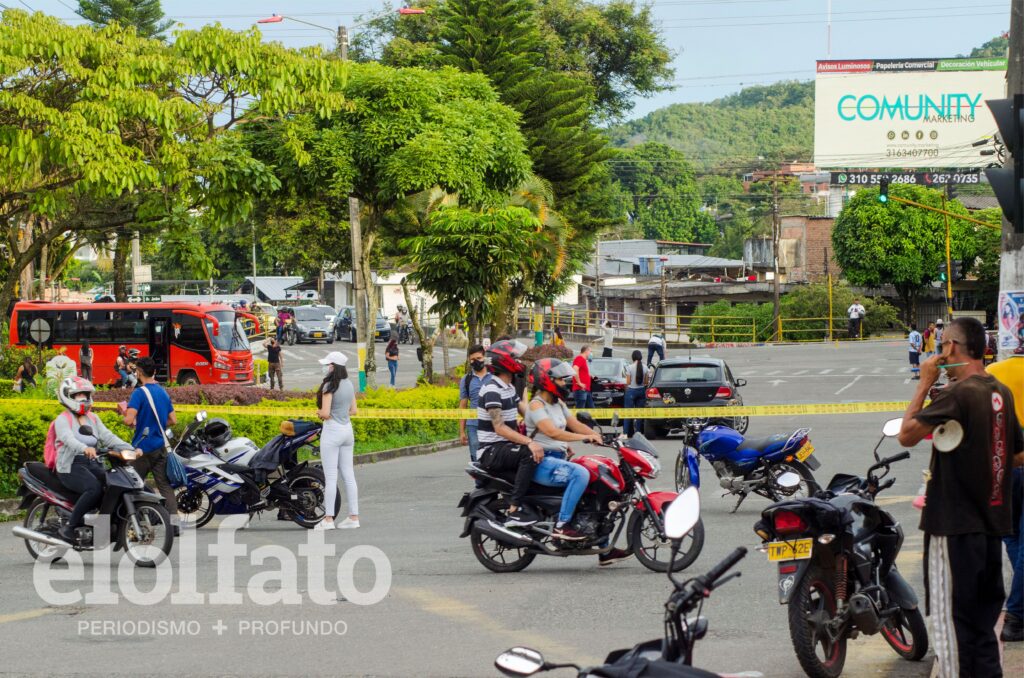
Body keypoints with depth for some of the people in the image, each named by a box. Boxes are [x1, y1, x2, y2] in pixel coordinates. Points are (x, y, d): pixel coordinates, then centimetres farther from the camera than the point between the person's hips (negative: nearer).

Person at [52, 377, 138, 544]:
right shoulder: (63, 419, -2)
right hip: (71, 466, -7)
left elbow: (108, 437, 8)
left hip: (92, 464, 7)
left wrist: (129, 449, -9)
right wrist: (84, 448, -44)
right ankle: (69, 527, -24)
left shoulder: (93, 418, 19)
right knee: (95, 489, -33)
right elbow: (68, 438, -23)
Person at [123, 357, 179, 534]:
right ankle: (174, 523, -5)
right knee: (165, 485, 3)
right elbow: (173, 420, 13)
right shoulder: (163, 392, 9)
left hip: (143, 447, -6)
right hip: (161, 446, 6)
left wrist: (131, 420, 0)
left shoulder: (140, 393, -13)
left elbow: (129, 420, -22)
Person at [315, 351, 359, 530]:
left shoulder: (330, 386, -16)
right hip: (348, 430, 8)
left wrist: (319, 413, 0)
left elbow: (325, 413, -20)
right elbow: (353, 410, 14)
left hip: (332, 431, -8)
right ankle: (354, 517, 9)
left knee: (330, 477, -4)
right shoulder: (349, 385, 8)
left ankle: (328, 518, -3)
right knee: (348, 475, 10)